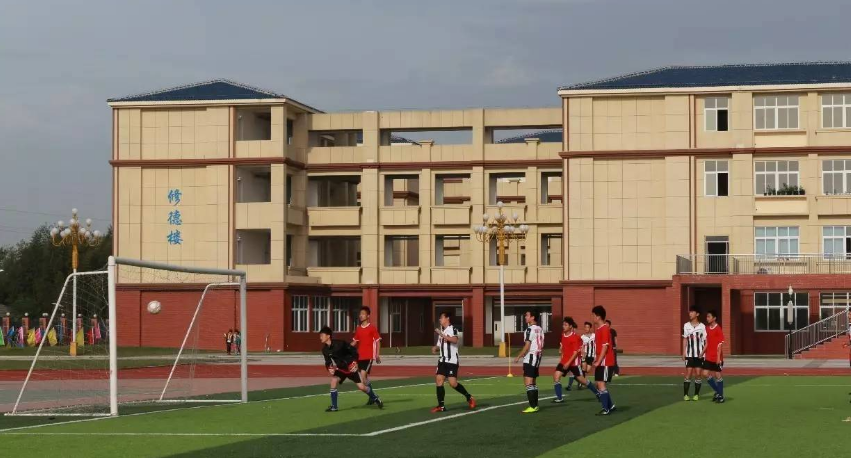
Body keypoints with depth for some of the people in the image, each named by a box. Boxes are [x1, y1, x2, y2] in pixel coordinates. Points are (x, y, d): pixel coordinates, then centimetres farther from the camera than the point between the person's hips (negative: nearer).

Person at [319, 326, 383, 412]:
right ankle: (334, 407, -12)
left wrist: (355, 362, -19)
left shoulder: (339, 344, -23)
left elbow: (354, 350, -14)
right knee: (333, 381, -21)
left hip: (350, 367, -4)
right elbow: (328, 361, 4)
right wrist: (329, 368, -18)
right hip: (340, 368, 4)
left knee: (361, 387, -4)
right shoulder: (325, 350, -8)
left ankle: (375, 398, 23)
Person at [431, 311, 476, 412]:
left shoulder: (453, 329, -9)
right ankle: (441, 406, -1)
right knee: (438, 380, -5)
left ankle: (469, 398, 11)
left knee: (453, 383, -11)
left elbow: (454, 340, -29)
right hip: (442, 360, 7)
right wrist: (435, 348, 4)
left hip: (452, 361, -7)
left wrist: (442, 335, -33)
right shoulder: (441, 331, 16)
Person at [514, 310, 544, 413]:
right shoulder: (540, 329, 11)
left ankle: (532, 407, -14)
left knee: (528, 383, -10)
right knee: (533, 383, 16)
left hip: (529, 358, -9)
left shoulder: (530, 329, -14)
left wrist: (518, 357, -10)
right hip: (537, 358, 9)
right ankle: (535, 405, 19)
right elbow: (541, 346, 15)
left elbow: (527, 346, -17)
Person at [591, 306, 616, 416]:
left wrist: (598, 361, -20)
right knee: (599, 384, 13)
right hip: (600, 362, 10)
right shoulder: (598, 329, 14)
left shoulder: (605, 329, -15)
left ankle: (606, 409, -7)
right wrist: (596, 359, 16)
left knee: (601, 384, -10)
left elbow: (605, 347, -20)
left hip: (605, 362, -10)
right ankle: (610, 405, 23)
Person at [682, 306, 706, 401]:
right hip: (689, 354, 0)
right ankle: (685, 394, 1)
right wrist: (684, 352, 0)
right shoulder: (686, 326, 3)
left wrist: (703, 352, -11)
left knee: (698, 374, 2)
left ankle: (696, 394, 11)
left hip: (699, 354, 0)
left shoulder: (702, 327, -1)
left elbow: (705, 341, 1)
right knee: (688, 373, -3)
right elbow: (685, 339, 7)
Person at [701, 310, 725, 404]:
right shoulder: (707, 329, 9)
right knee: (706, 374, 3)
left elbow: (719, 345, -14)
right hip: (708, 357, 7)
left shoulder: (718, 329, -12)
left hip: (716, 358, -7)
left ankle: (721, 396, 11)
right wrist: (702, 353, 14)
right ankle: (717, 392, 19)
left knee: (717, 375, 0)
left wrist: (718, 358, -17)